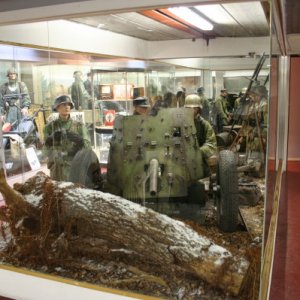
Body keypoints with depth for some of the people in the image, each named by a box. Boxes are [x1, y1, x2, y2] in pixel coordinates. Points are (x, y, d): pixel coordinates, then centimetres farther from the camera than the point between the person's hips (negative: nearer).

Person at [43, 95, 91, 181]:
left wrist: (78, 140, -25)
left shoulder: (79, 126, 6)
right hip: (58, 169, 0)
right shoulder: (50, 127, 5)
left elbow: (87, 146, -5)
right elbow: (46, 151, -4)